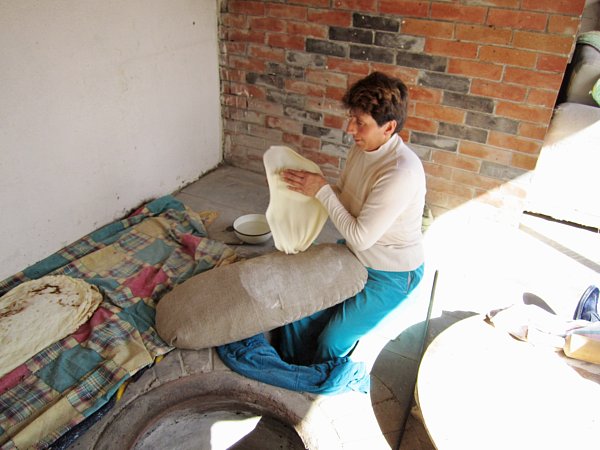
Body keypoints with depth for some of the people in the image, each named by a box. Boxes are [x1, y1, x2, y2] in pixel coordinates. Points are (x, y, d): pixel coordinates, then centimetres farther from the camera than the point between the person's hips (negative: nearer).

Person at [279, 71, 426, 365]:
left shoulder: (401, 173, -35)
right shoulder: (362, 149, -7)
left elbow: (360, 237, -31)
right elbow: (342, 198, 8)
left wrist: (322, 191, -26)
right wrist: (311, 185, -11)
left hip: (391, 275, -8)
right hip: (355, 257, 8)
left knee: (332, 341, -10)